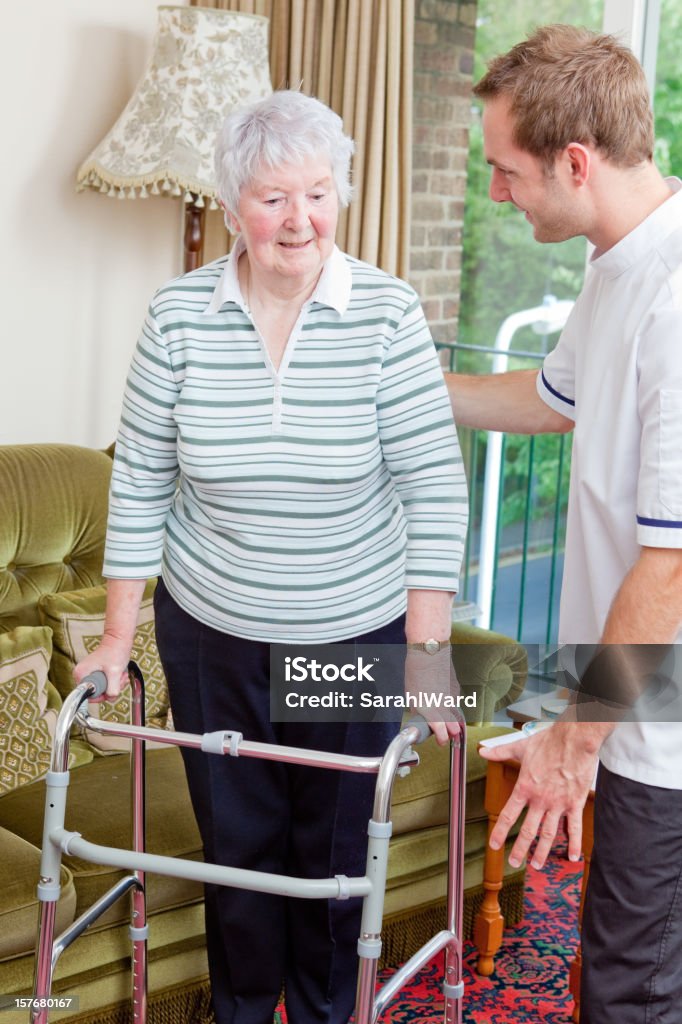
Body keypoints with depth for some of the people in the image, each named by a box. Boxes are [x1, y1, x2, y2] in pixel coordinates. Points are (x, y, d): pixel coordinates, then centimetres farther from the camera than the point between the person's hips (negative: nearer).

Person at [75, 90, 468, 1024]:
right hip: (211, 632, 1)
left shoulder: (387, 311, -12)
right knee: (236, 839, 15)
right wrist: (119, 629, 0)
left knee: (335, 844, 13)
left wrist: (429, 647, -12)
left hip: (356, 636, -1)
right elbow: (140, 477, -1)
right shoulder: (180, 314, -8)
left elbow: (433, 483, -11)